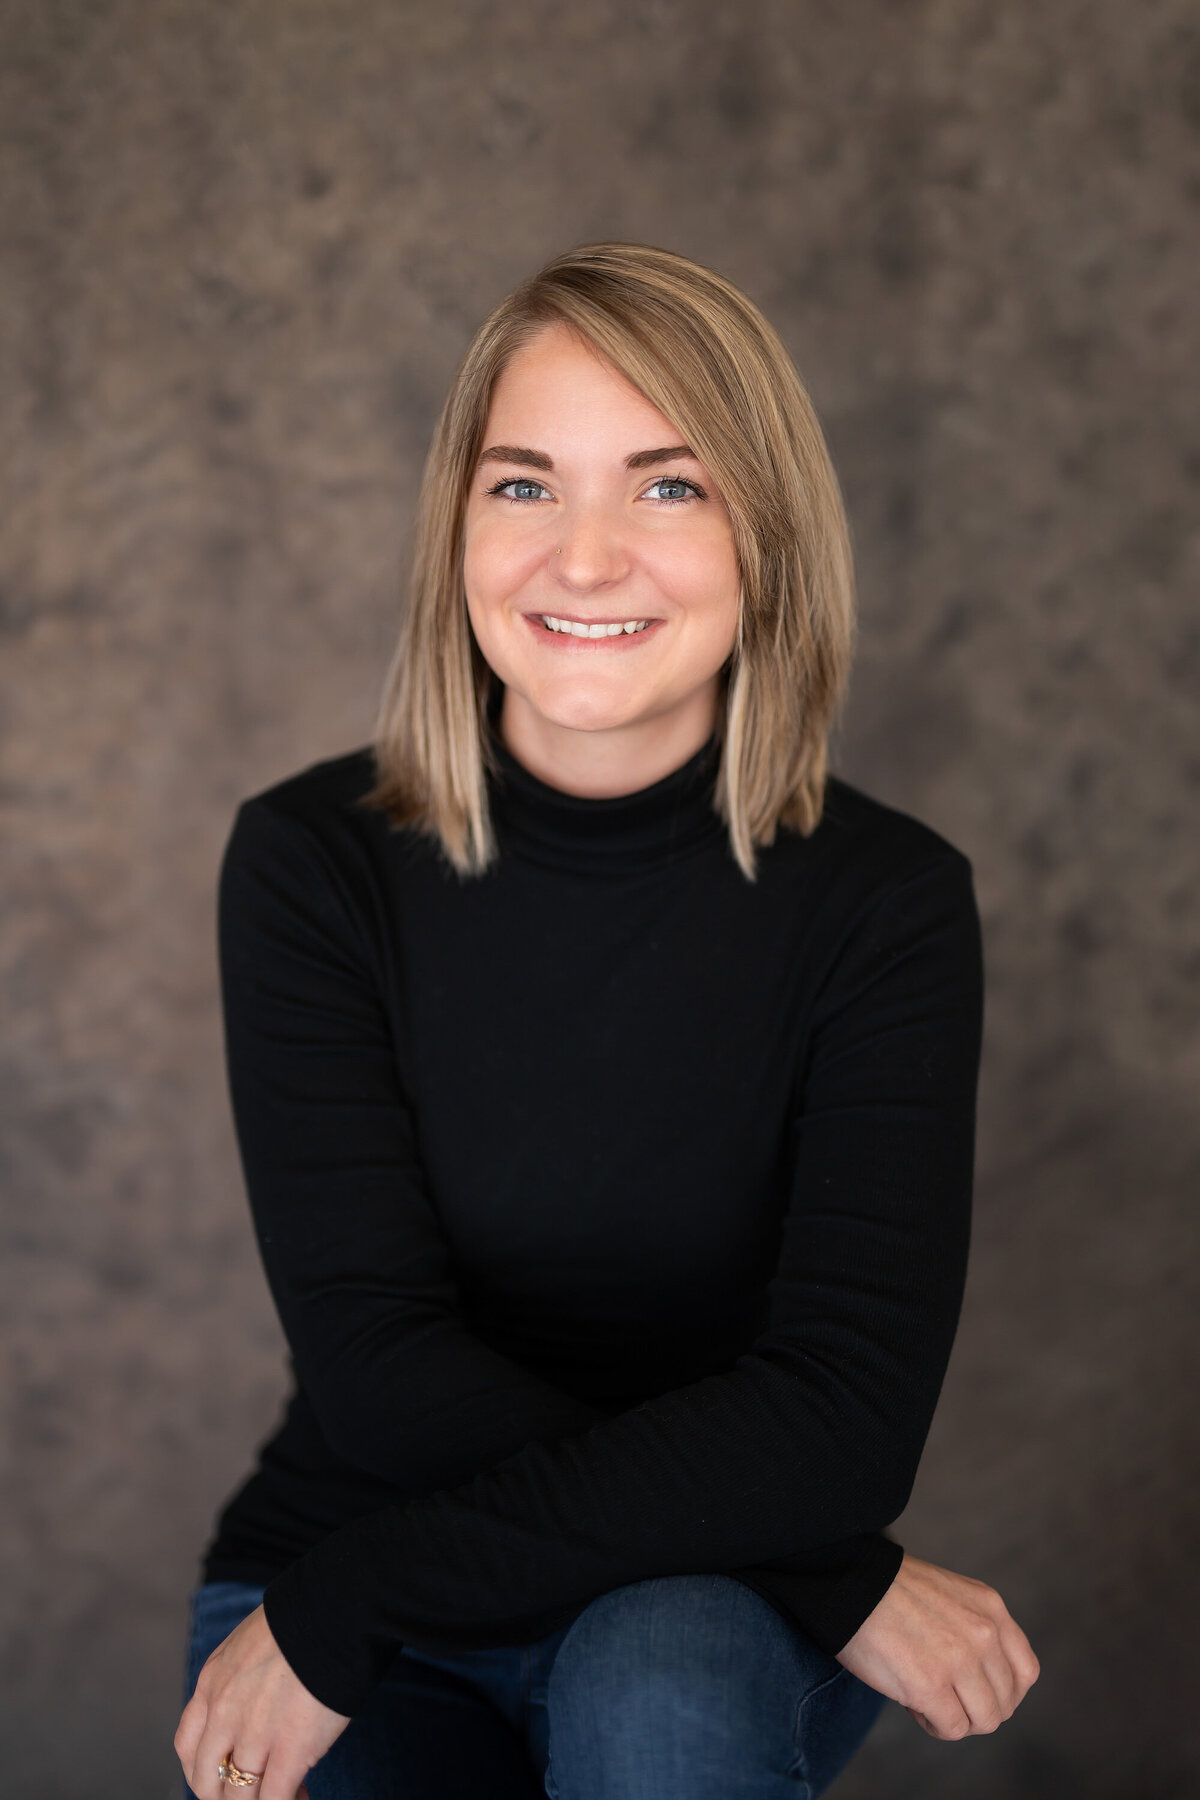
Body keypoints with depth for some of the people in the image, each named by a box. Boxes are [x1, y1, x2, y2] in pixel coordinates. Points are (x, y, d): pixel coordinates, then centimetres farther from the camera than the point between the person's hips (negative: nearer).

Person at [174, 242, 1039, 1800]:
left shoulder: (887, 901, -12)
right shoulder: (311, 863, -10)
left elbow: (846, 1415, -20)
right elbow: (379, 1365, -16)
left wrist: (345, 1611, -23)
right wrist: (834, 1574, -21)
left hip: (716, 1625, -1)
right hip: (340, 1576, 1)